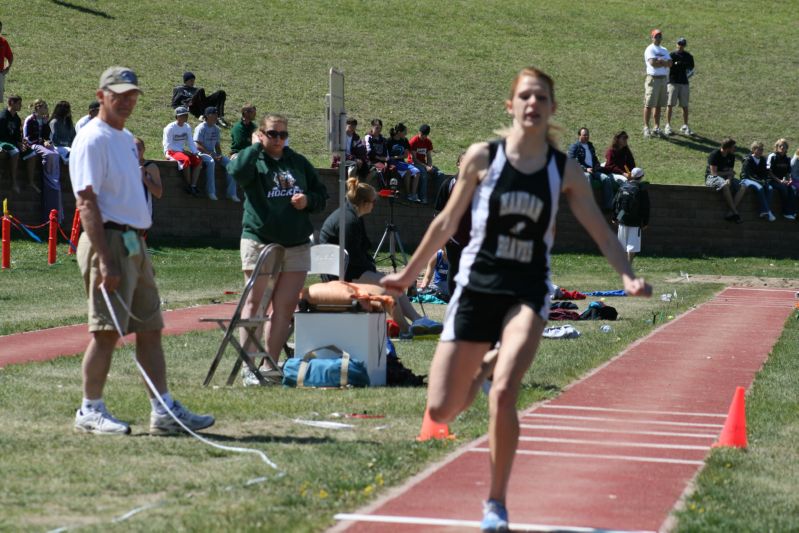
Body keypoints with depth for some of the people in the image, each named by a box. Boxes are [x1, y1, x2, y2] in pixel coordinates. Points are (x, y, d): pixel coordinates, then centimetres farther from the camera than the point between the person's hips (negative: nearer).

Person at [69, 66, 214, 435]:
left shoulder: (126, 139, 18)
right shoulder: (93, 139, -11)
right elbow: (86, 201, -18)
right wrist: (104, 261, -24)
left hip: (135, 244, 9)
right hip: (110, 241, -9)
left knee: (150, 328, 8)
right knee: (107, 331, -7)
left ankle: (164, 411, 10)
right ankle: (90, 411, 2)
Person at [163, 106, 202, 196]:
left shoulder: (187, 127, 10)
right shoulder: (170, 128, -10)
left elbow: (191, 142, 10)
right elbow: (169, 145, -14)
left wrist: (195, 153, -8)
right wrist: (182, 151, -18)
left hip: (183, 151, 7)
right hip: (172, 151, -7)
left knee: (198, 161, -18)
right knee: (186, 160, -35)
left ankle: (193, 185, -24)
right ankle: (188, 186, -26)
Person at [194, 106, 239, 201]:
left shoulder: (216, 129, 15)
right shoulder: (201, 128, -8)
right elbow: (198, 146, -15)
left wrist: (219, 155, 0)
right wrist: (211, 154, -19)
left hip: (213, 153, 7)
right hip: (202, 153, -7)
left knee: (229, 163, -12)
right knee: (211, 162, -38)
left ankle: (231, 193, -13)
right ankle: (211, 192, -39)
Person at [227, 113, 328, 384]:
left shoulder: (298, 162, 14)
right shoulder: (254, 159, 0)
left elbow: (321, 194, 21)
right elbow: (237, 171, -24)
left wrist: (308, 201, -1)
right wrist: (256, 147, -12)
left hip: (296, 245, 4)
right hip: (259, 241, -4)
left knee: (285, 306, 3)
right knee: (255, 303, -2)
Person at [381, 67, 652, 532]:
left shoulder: (565, 171, 1)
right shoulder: (482, 158, -1)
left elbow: (600, 230, 3)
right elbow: (448, 221, 9)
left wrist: (628, 275, -13)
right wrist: (410, 273, 15)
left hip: (528, 292, -1)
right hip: (476, 285, 1)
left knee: (504, 394, -23)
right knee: (442, 411, 0)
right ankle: (482, 369, 38)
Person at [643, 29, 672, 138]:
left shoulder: (664, 50, 17)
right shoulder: (650, 50, -4)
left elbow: (670, 63, 4)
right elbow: (653, 63, -19)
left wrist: (660, 61, -13)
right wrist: (664, 63, -7)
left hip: (663, 79, 7)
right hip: (653, 79, -7)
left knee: (658, 105, 10)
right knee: (649, 104, -7)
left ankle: (657, 127, 14)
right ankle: (646, 127, -6)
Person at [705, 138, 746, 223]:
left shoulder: (731, 156, 7)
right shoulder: (715, 154, -14)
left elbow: (731, 172, 5)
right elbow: (714, 173, -17)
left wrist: (729, 179, -20)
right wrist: (729, 173, -5)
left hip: (725, 178, 7)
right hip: (711, 178, -7)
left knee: (743, 186, -19)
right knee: (724, 185, -40)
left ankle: (730, 213, -30)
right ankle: (735, 213, -35)